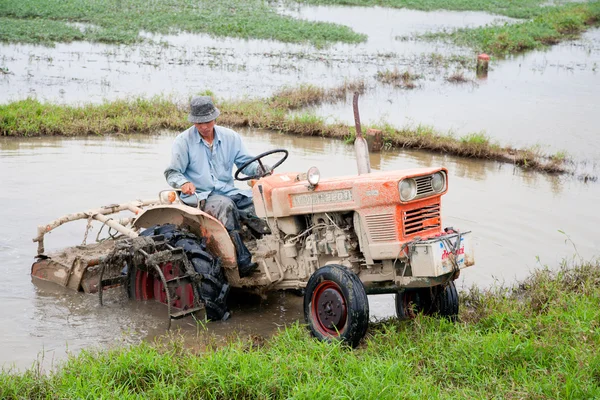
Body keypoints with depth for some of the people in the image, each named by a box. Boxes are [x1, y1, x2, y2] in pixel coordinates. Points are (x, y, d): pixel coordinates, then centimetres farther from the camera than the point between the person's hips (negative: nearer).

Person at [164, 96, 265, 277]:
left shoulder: (230, 137, 11)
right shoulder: (183, 141, 0)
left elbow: (246, 162, 12)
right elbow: (172, 173, 0)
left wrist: (260, 169, -11)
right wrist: (183, 183, -22)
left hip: (228, 192, 4)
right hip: (199, 196, -4)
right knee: (226, 205, -37)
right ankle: (242, 261, -42)